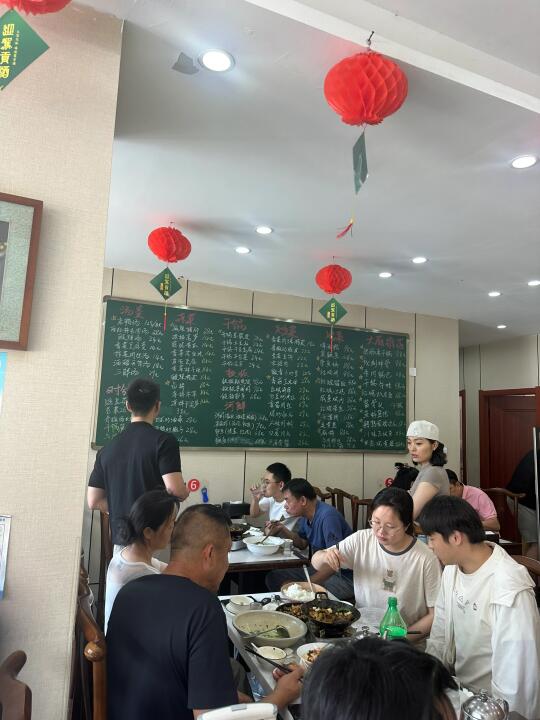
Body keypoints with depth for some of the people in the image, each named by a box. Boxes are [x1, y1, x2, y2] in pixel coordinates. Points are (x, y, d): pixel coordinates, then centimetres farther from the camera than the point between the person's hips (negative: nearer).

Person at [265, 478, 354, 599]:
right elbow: (303, 544, 17)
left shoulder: (328, 516, -25)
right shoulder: (306, 516, 4)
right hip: (320, 569, 9)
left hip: (344, 576, -9)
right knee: (273, 578, 3)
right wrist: (284, 531, 0)